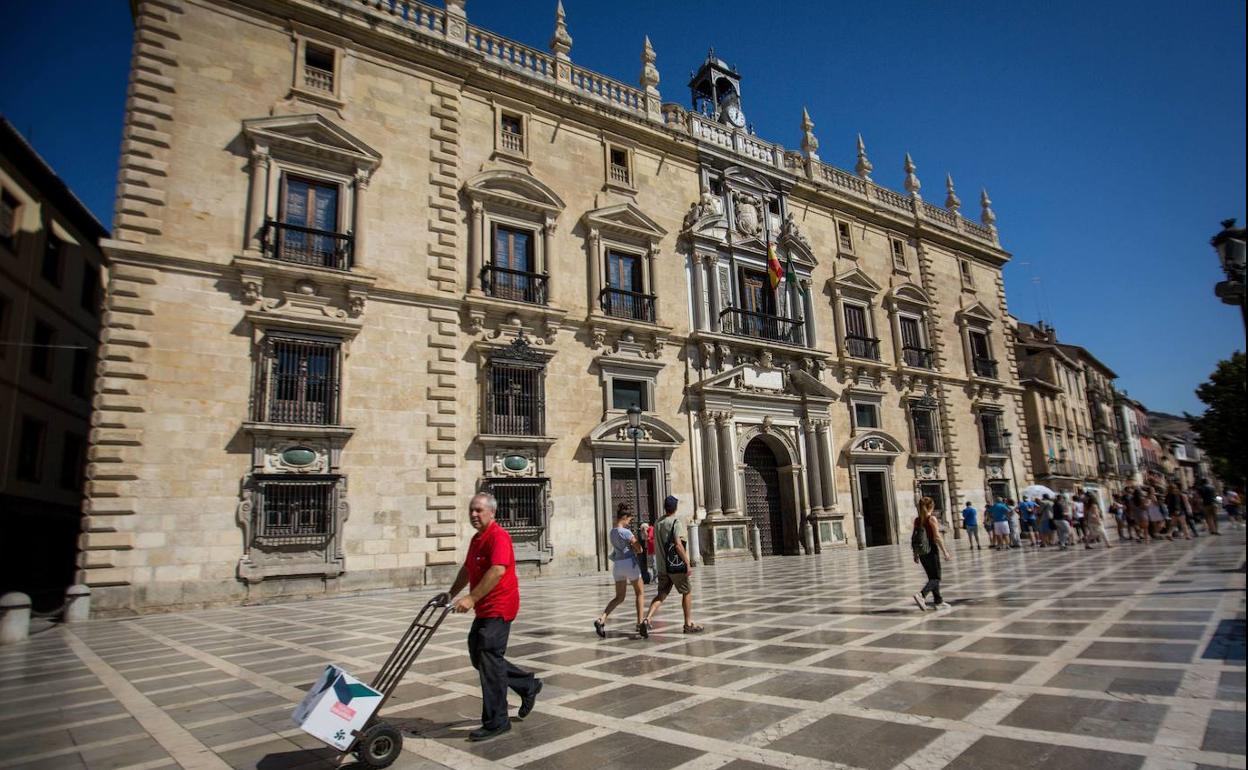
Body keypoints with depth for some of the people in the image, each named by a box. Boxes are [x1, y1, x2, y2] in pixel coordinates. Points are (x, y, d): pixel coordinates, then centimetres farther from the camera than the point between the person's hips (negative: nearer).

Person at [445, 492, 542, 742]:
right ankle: (528, 685, 28)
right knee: (478, 656, 15)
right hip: (484, 609, 10)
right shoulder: (476, 539, 14)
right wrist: (452, 593, 18)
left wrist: (471, 598, -33)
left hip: (499, 608, -10)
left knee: (488, 660, -6)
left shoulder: (499, 536, -17)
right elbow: (467, 569, 25)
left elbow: (497, 571, -29)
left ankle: (496, 722, 7)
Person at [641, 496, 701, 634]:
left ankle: (647, 619, -10)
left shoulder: (658, 523, 11)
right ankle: (689, 624, 16)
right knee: (686, 593, 10)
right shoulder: (676, 522, -11)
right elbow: (678, 545, -19)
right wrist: (688, 564, -16)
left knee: (661, 595, 8)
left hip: (661, 566, 6)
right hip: (676, 565, -6)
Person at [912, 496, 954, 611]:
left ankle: (939, 602, 23)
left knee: (932, 577, 17)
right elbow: (937, 537, -15)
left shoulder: (917, 520, 5)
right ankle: (921, 595, -21)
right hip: (932, 551, -6)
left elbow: (914, 537, 7)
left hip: (922, 553, 6)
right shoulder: (932, 519, -11)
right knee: (936, 578, 0)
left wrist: (916, 555, 13)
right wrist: (945, 552, -9)